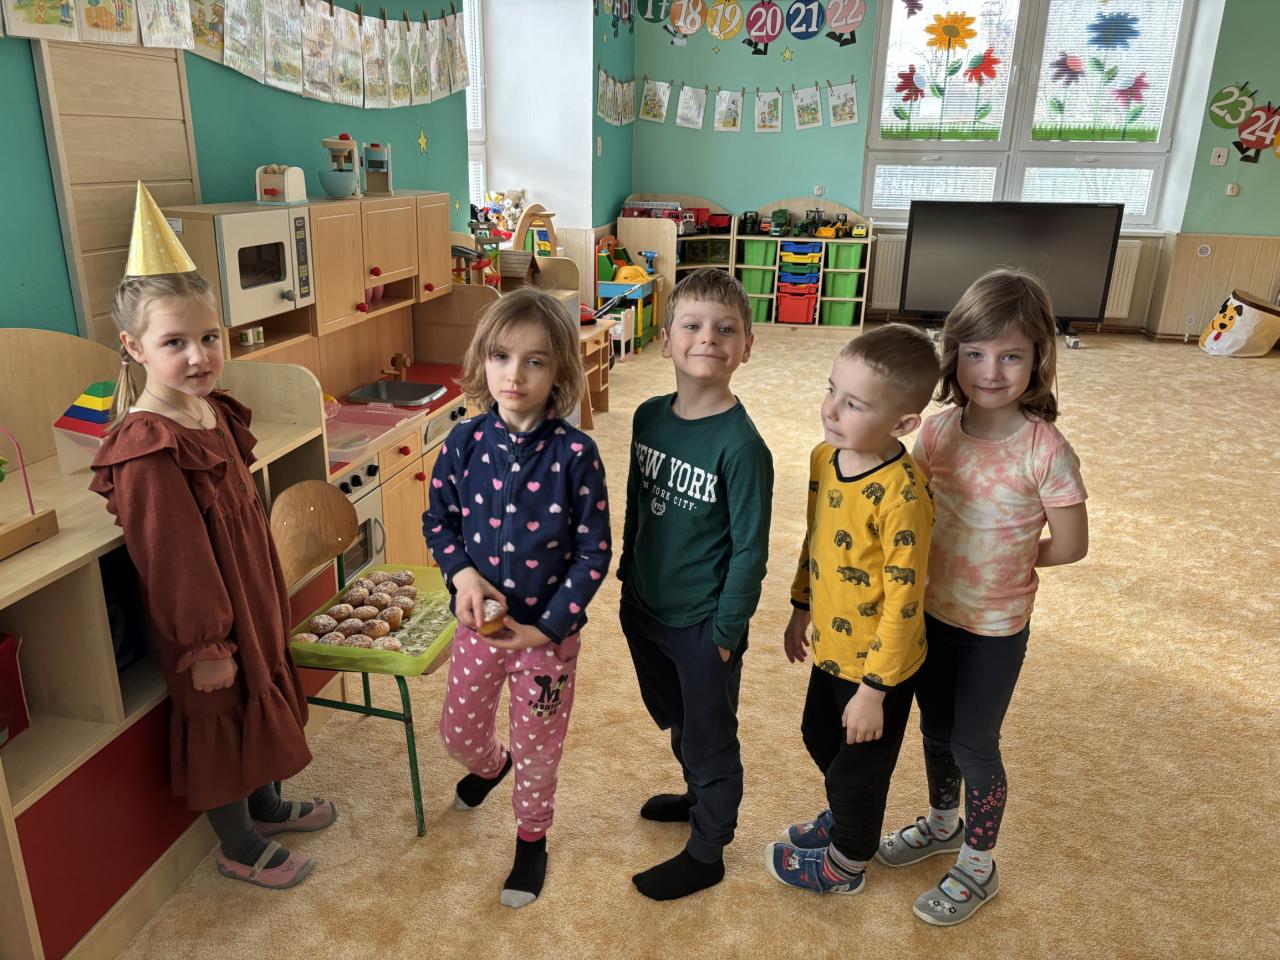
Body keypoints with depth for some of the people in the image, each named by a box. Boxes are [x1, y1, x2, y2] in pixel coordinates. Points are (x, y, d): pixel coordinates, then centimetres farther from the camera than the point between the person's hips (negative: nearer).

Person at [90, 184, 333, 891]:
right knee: (217, 722, 11)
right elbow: (171, 561, -24)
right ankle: (240, 848, 34)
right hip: (206, 619, -9)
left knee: (261, 702, 25)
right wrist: (204, 645, -18)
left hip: (251, 595, 9)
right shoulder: (147, 452, -28)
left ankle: (267, 805, 49)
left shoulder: (214, 412, 0)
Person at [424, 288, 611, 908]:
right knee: (458, 729, 22)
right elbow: (438, 521, 4)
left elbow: (594, 552, -14)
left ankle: (532, 838, 43)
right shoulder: (464, 443, -9)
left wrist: (548, 627, -17)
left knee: (537, 745, 15)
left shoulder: (575, 454, -19)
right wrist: (462, 574, -15)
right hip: (479, 620, 3)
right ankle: (490, 766, 58)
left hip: (550, 629, -3)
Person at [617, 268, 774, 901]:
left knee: (710, 739, 15)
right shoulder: (649, 417, -4)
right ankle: (698, 796, 55)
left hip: (703, 623, -6)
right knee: (674, 720, 28)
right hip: (644, 609, 7)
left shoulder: (741, 445, -23)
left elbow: (750, 550, -17)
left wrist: (727, 631, -14)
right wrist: (628, 577, 13)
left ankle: (706, 853, 37)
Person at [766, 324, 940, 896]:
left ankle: (845, 865, 45)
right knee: (821, 740, 29)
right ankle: (842, 820, 59)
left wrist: (873, 689, -19)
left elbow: (903, 603, -25)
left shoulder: (901, 495, -31)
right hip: (831, 648, 8)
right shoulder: (825, 457, -7)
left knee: (857, 768, 17)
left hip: (877, 666, -7)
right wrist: (801, 608, 17)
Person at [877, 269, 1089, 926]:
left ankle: (978, 866, 36)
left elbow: (1069, 548, -12)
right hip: (933, 610, 5)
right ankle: (942, 824, 50)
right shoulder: (939, 430, -9)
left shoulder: (1046, 452, -23)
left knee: (973, 743, 11)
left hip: (995, 626, -5)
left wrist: (1001, 562, -3)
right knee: (936, 728, 23)